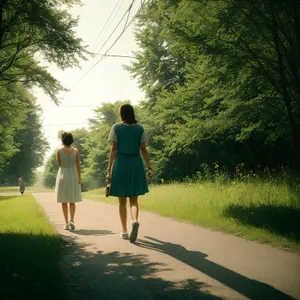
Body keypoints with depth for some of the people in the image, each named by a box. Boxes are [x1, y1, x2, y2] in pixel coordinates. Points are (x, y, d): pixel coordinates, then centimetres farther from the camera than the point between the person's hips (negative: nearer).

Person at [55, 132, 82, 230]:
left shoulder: (59, 151, -6)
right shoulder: (75, 151, -3)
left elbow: (59, 164, 2)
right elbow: (78, 165, -5)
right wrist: (79, 177, -2)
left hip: (63, 175, -1)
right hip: (73, 176, 1)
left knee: (64, 202, 8)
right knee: (72, 201, 10)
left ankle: (67, 223, 7)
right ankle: (72, 220, -10)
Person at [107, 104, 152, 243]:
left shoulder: (116, 127, -1)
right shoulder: (140, 128, 5)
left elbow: (113, 149, -4)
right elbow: (143, 149, 1)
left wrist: (109, 169, -2)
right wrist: (149, 167, 4)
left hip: (121, 164, -1)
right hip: (136, 164, 1)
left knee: (122, 200, 11)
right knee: (134, 199, 7)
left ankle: (124, 231, 14)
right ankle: (135, 220, -22)